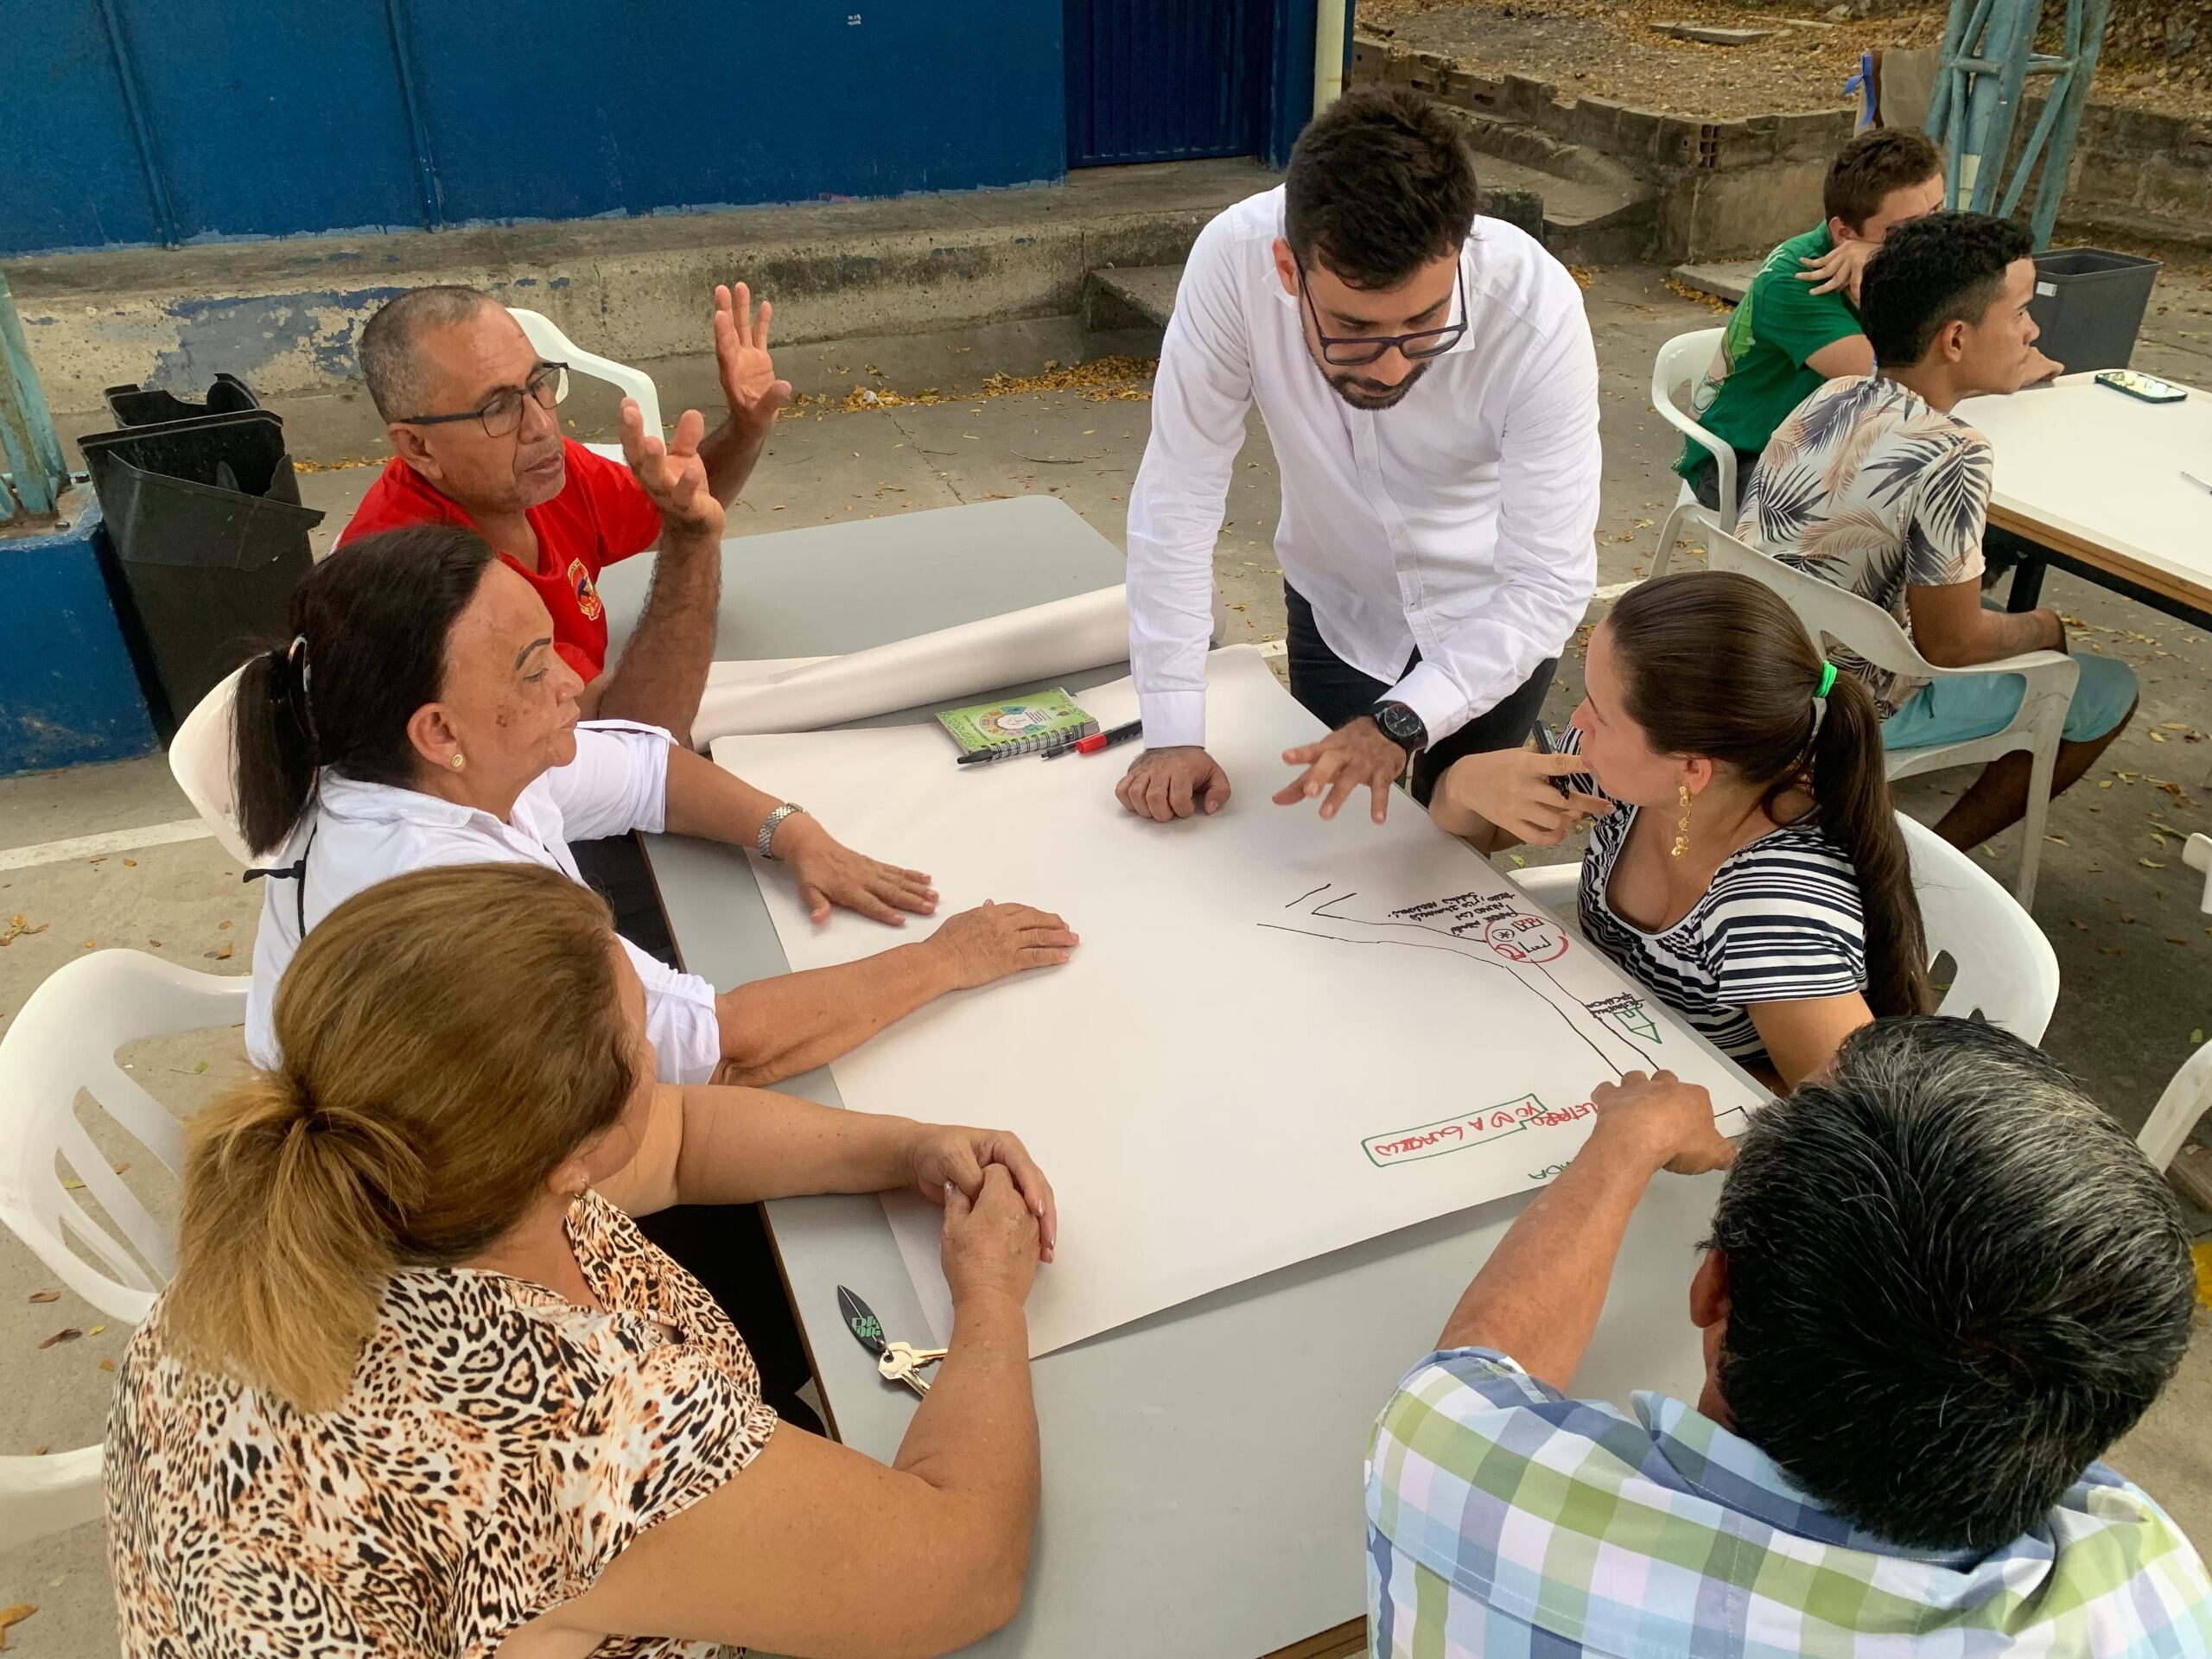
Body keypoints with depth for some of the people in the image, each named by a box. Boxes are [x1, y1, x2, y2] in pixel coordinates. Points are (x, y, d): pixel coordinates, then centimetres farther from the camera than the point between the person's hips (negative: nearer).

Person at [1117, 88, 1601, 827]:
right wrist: (1173, 732, -27)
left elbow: (1550, 582, -30)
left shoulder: (1537, 309, -33)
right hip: (1335, 602, 1)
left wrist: (1399, 723, -42)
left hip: (1490, 615, -1)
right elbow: (1179, 492, -25)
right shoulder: (1234, 259, -31)